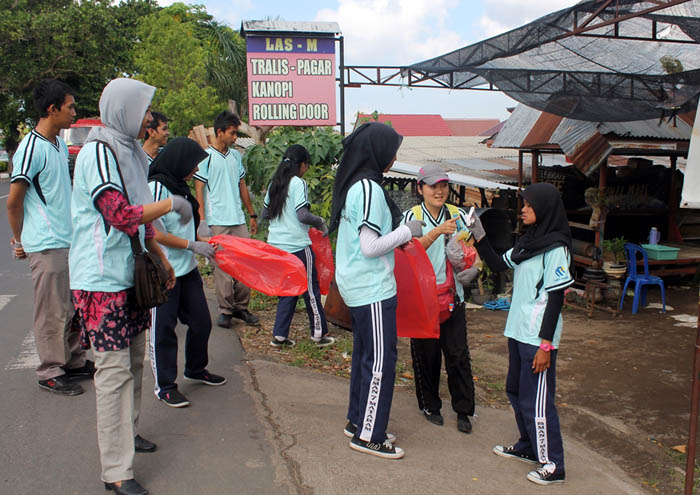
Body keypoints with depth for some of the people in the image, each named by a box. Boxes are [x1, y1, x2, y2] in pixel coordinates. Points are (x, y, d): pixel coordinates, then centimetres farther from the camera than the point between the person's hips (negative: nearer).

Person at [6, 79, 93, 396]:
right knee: (52, 312, 1)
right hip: (47, 246, -8)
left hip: (69, 241, 8)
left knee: (72, 307, 15)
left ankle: (74, 361, 26)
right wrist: (20, 241, -2)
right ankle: (50, 373, 13)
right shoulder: (32, 148, -15)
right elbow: (13, 201, -12)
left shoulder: (60, 145, 12)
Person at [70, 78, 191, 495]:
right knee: (114, 370, -6)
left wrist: (161, 258, 22)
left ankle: (128, 432, 35)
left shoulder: (131, 152, 14)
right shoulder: (98, 153, -15)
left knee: (134, 358, 17)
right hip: (102, 278, -9)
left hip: (129, 273, 9)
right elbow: (121, 215, -24)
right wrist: (172, 203, -13)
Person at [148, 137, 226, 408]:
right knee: (163, 328, 3)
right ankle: (164, 386, 16)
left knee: (201, 322, 15)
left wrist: (204, 242, 10)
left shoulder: (180, 187, 12)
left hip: (187, 269, 9)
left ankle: (196, 369, 36)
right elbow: (155, 233, -19)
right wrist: (193, 246, -15)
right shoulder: (156, 187, -15)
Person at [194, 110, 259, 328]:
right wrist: (202, 220, -13)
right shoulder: (205, 157, -3)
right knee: (222, 266, -1)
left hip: (239, 220, 5)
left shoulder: (236, 156, 14)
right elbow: (199, 189, -5)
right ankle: (225, 310, 9)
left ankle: (241, 307, 16)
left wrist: (252, 215, 20)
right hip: (217, 222, -5)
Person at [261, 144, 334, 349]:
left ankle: (279, 335, 13)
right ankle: (319, 333, 14)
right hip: (297, 245, -7)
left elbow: (265, 213, 17)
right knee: (310, 288, 5)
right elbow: (303, 215, -18)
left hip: (276, 245, 7)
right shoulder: (298, 183, -11)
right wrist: (321, 223, -2)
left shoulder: (274, 184, 11)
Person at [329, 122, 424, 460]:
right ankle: (368, 435, 11)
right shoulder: (369, 188, -19)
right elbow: (370, 247, -21)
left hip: (358, 286, 10)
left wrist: (398, 233, 14)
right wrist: (407, 232, -11)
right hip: (372, 289, -10)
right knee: (381, 359, 0)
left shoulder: (353, 184, 10)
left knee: (364, 353, 18)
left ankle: (358, 422, 31)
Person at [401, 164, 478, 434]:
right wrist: (438, 231, -32)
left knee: (458, 353, 2)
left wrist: (472, 269, -13)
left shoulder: (458, 215, 4)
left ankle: (463, 410, 17)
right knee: (426, 353, 8)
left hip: (453, 296, 2)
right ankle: (430, 405, 27)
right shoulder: (412, 216, -3)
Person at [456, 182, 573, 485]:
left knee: (536, 401, -2)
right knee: (516, 391, 19)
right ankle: (529, 448, 36)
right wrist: (479, 235, 8)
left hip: (538, 337, -9)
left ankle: (553, 466, 11)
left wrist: (546, 345, -18)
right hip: (518, 332, 9)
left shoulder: (556, 248, -15)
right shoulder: (527, 242, 10)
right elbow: (498, 265, 18)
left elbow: (555, 298, -17)